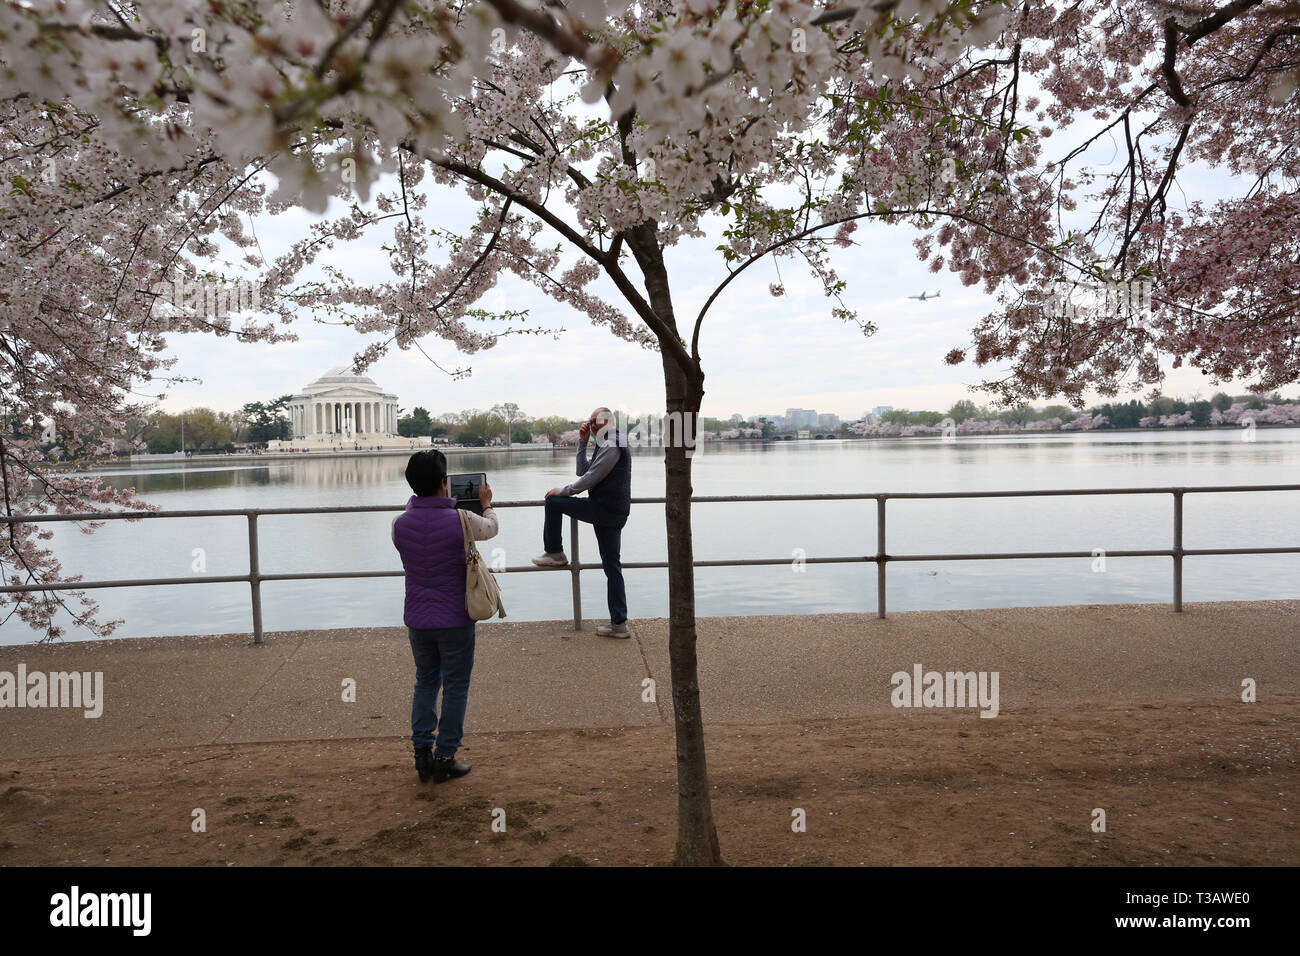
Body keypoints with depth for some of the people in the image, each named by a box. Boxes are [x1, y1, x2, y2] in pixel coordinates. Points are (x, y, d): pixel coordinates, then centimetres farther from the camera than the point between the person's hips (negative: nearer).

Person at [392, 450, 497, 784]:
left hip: (417, 620, 4)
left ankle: (421, 752, 20)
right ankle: (444, 759, 13)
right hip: (455, 620, -4)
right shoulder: (461, 520, -16)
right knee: (455, 687, 8)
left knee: (425, 682, 20)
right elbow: (491, 528, 6)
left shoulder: (400, 524, -7)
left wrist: (416, 502, 27)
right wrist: (486, 504, 25)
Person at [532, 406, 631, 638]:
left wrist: (562, 491, -4)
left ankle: (555, 554, 10)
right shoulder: (613, 444, 24)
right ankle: (619, 624, 10)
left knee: (553, 502, -1)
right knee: (612, 567, 9)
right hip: (615, 513, 10)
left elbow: (590, 479, -15)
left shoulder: (611, 445, -11)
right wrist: (582, 442, 19)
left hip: (604, 508, -10)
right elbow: (583, 471, 24)